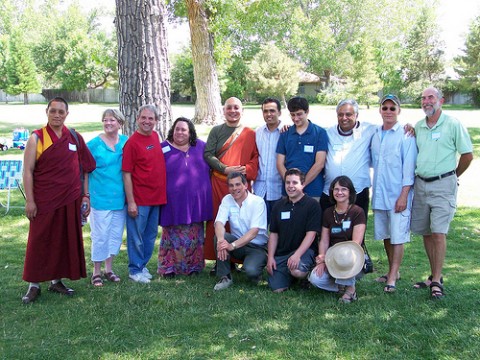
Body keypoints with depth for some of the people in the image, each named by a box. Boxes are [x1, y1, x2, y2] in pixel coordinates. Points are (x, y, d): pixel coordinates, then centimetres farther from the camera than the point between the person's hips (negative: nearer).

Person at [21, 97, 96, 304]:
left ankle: (56, 281, 24)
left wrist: (85, 195, 7)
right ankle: (34, 285, 13)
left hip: (70, 201, 4)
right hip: (44, 201, -3)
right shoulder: (36, 138, -3)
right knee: (39, 242, 3)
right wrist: (29, 201, -11)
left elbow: (85, 167, 11)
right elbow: (28, 171, -6)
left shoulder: (74, 137, 7)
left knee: (65, 241, 10)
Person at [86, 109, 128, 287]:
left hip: (120, 197, 4)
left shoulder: (126, 142, 4)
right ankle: (96, 272, 15)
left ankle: (108, 269, 28)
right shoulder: (94, 144, -5)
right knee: (100, 236, 1)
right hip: (100, 198, -4)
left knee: (116, 234, 13)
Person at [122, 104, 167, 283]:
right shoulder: (132, 142, -14)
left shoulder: (155, 136, 7)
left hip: (156, 197, 7)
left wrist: (162, 192, 14)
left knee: (151, 235, 17)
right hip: (139, 199, -7)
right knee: (136, 236, 6)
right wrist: (131, 202, -16)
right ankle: (135, 270, 20)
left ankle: (142, 265, 32)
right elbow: (127, 174, -14)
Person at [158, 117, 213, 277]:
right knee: (173, 236, 4)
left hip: (196, 202, 3)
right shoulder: (164, 149, -2)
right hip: (173, 202, -2)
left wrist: (204, 187, 8)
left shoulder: (201, 146, 5)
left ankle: (193, 266, 21)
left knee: (194, 236, 10)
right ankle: (169, 267, 14)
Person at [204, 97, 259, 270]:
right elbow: (208, 155, 0)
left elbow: (256, 157, 7)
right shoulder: (216, 131, 8)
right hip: (218, 183, 0)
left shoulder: (250, 134, 9)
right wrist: (225, 169, -12)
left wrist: (247, 169, -12)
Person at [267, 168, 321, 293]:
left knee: (297, 270, -36)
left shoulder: (312, 205, -5)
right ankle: (290, 274, 21)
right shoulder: (278, 206, 12)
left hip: (304, 250, -4)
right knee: (277, 289, -11)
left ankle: (306, 276, 1)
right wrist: (270, 257, 1)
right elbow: (273, 234, 13)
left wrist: (297, 255, -23)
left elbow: (311, 234, -12)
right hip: (281, 253, 4)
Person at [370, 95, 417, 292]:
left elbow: (409, 167, -10)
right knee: (385, 235, 13)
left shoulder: (406, 135, -7)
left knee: (397, 236, -2)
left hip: (398, 194, -6)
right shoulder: (374, 134, 10)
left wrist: (404, 195, -15)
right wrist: (374, 190, 8)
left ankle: (392, 277, 3)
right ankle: (392, 271, 26)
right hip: (379, 194, 6)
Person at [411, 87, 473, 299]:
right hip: (420, 184, 5)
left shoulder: (453, 124, -5)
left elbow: (467, 155, -1)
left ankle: (437, 281, -2)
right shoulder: (417, 127, 10)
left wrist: (453, 177, 7)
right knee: (425, 233, 9)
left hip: (443, 185, -5)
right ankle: (434, 276, 21)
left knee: (439, 233, -9)